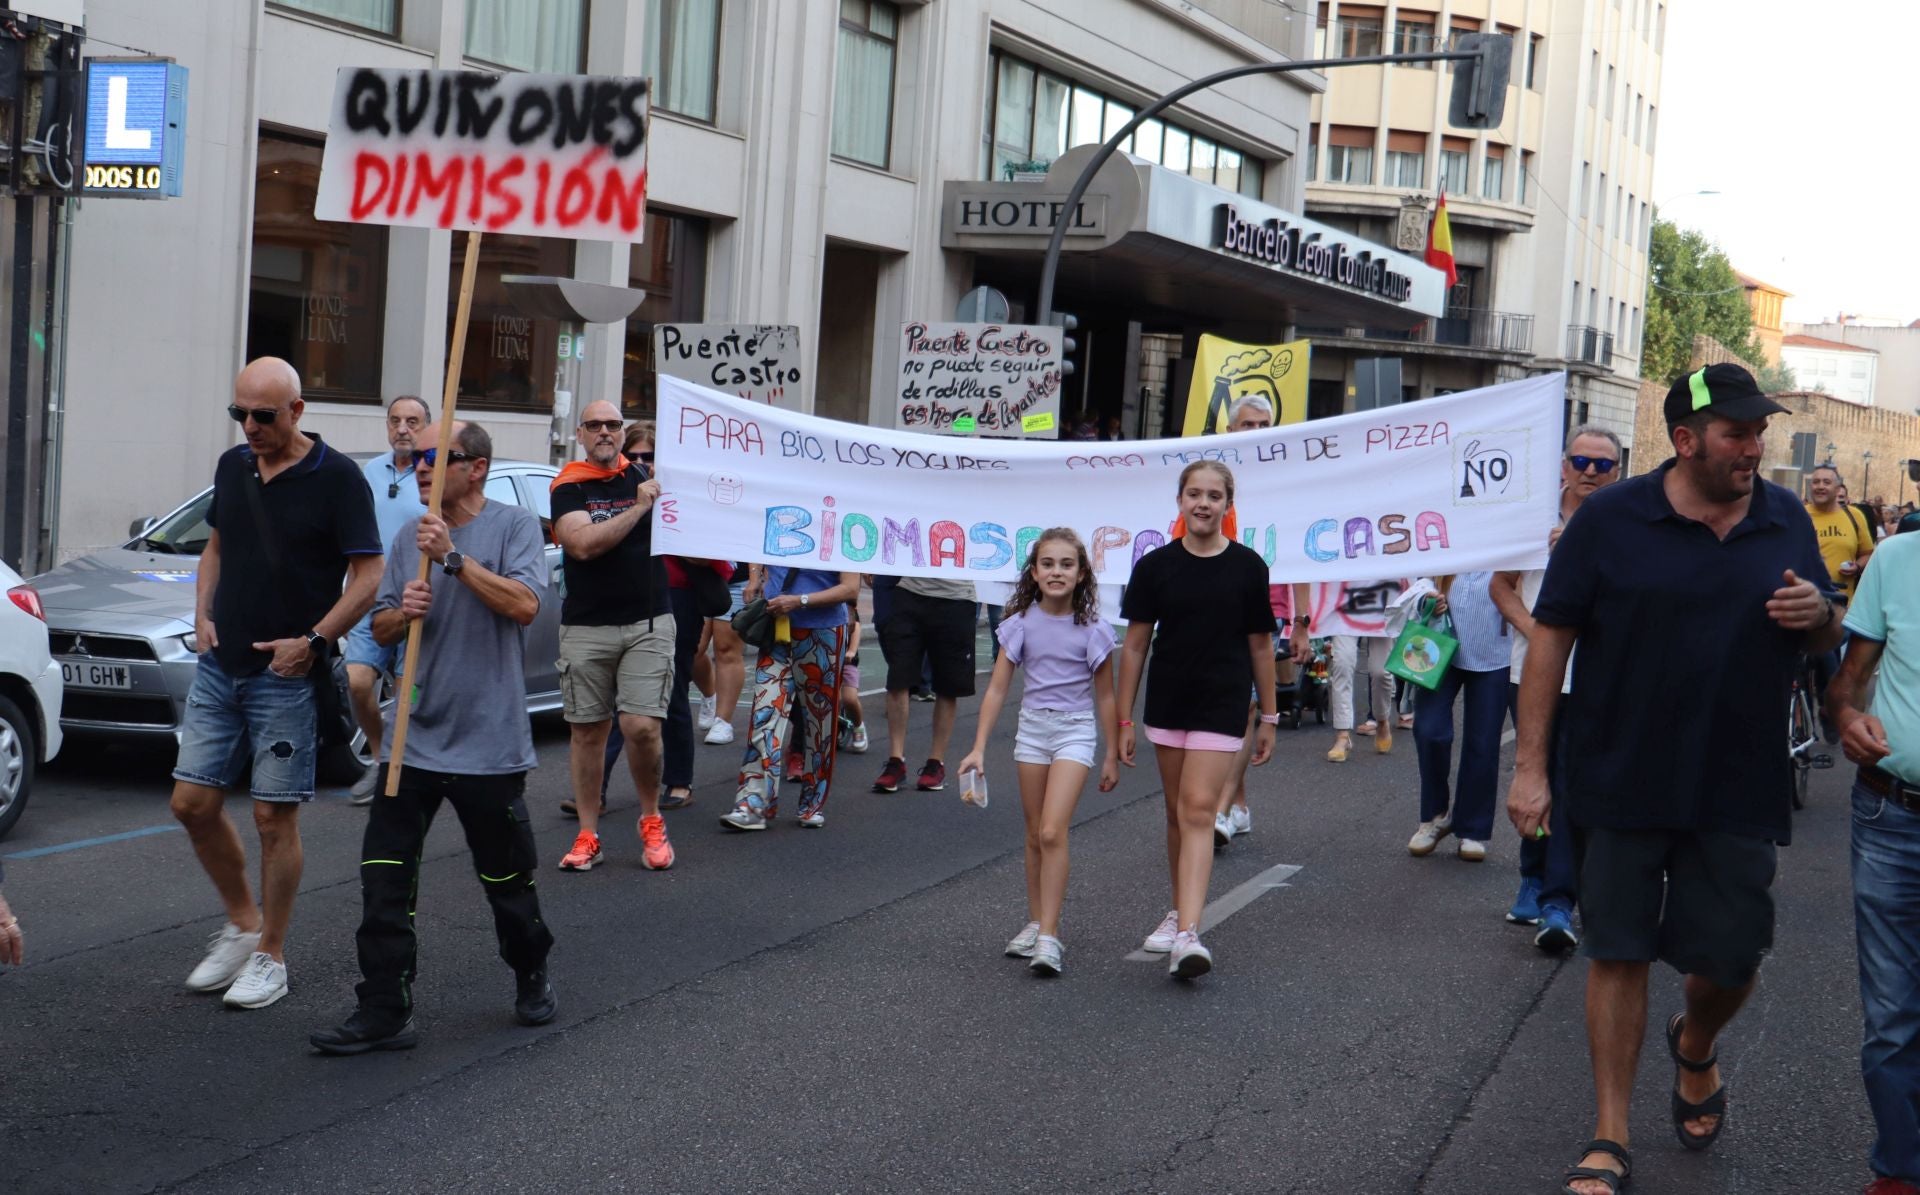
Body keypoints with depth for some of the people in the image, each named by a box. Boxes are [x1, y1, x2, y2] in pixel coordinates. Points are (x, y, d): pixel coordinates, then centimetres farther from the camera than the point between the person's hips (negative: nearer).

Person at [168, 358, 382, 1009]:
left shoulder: (336, 477, -11)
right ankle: (241, 921, 26)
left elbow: (368, 576, -11)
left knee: (274, 816, 0)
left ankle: (270, 955, 13)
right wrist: (203, 616, 7)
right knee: (193, 803, 6)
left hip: (287, 675, -6)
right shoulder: (232, 466, 8)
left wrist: (314, 641, -16)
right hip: (220, 666, 6)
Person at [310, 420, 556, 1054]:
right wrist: (403, 612, -7)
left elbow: (524, 604, -20)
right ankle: (384, 1012, 2)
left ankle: (532, 977, 34)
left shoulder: (513, 525, -5)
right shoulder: (410, 537, 11)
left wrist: (454, 558, -22)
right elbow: (380, 629, 15)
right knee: (384, 877, -3)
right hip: (413, 737, 5)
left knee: (507, 879, 10)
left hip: (489, 742, -4)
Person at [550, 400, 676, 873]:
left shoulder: (644, 476, 7)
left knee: (641, 727, -10)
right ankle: (587, 835, 14)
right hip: (585, 628, 0)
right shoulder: (569, 487, 0)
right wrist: (638, 507, -15)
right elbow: (584, 544, -15)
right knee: (587, 731, 5)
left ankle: (651, 821, 10)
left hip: (648, 623, 0)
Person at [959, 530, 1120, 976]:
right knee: (1035, 836, 12)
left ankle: (1049, 937, -15)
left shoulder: (1092, 630, -7)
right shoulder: (1021, 624, -3)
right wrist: (978, 748, -7)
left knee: (1052, 833, -15)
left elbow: (1104, 696, 2)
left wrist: (1112, 756, 5)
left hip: (1075, 730, -3)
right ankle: (1035, 923, 25)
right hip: (1032, 726, 3)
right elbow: (997, 688, -1)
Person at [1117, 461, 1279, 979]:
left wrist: (1268, 717, 7)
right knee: (1177, 813, 13)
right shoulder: (1156, 566, 0)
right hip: (1166, 704, 3)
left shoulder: (1247, 567, -2)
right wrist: (1124, 719, 2)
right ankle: (1179, 912, 30)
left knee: (1198, 810, -12)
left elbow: (1260, 645, 5)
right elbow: (1135, 644, 3)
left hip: (1221, 707, -3)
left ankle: (1187, 936, -19)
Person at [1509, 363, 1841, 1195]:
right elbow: (1551, 637, -6)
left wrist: (1819, 613, -11)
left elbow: (1826, 642, 15)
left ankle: (1695, 1046, 42)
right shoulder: (1610, 519, -7)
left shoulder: (1786, 520, 4)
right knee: (1618, 954, 4)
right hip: (1622, 783, -2)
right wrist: (1530, 768, -9)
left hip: (1737, 789, 3)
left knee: (1732, 961, 7)